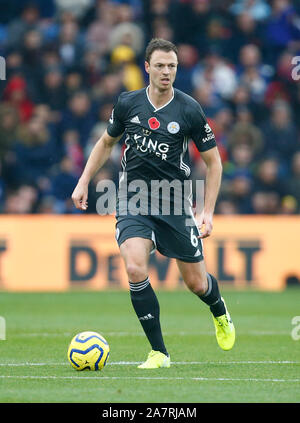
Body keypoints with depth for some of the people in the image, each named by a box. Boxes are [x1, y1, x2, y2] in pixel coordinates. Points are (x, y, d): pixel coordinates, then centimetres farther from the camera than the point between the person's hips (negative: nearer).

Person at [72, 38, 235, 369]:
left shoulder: (189, 110, -7)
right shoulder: (128, 104, -2)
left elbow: (213, 161, 1)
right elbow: (106, 143, 17)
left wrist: (207, 213, -5)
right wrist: (84, 183, 9)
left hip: (175, 204, 0)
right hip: (133, 202, 1)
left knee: (196, 283, 7)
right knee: (136, 270, -23)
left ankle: (220, 312, 46)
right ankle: (159, 352, -11)